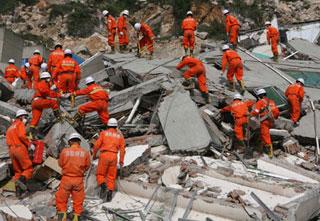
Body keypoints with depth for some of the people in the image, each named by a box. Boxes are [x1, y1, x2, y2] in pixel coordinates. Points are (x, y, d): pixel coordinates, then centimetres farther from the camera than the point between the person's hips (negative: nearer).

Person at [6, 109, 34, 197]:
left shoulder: (10, 128, 27)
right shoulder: (20, 124, 2)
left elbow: (8, 141, 16)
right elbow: (22, 135, -16)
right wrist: (29, 144, -9)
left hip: (11, 150, 7)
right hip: (20, 148, -7)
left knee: (18, 171, 12)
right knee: (28, 169, -5)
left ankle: (18, 191, 5)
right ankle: (22, 180, -31)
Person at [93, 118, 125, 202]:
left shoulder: (104, 133, 6)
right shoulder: (120, 135, 13)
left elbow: (97, 144, 2)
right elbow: (122, 149, 8)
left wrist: (94, 154, 17)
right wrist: (121, 160, 13)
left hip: (104, 155, -2)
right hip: (114, 156, 2)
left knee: (100, 174, 8)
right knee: (111, 176, 9)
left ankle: (103, 185, -19)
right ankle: (110, 191, -6)